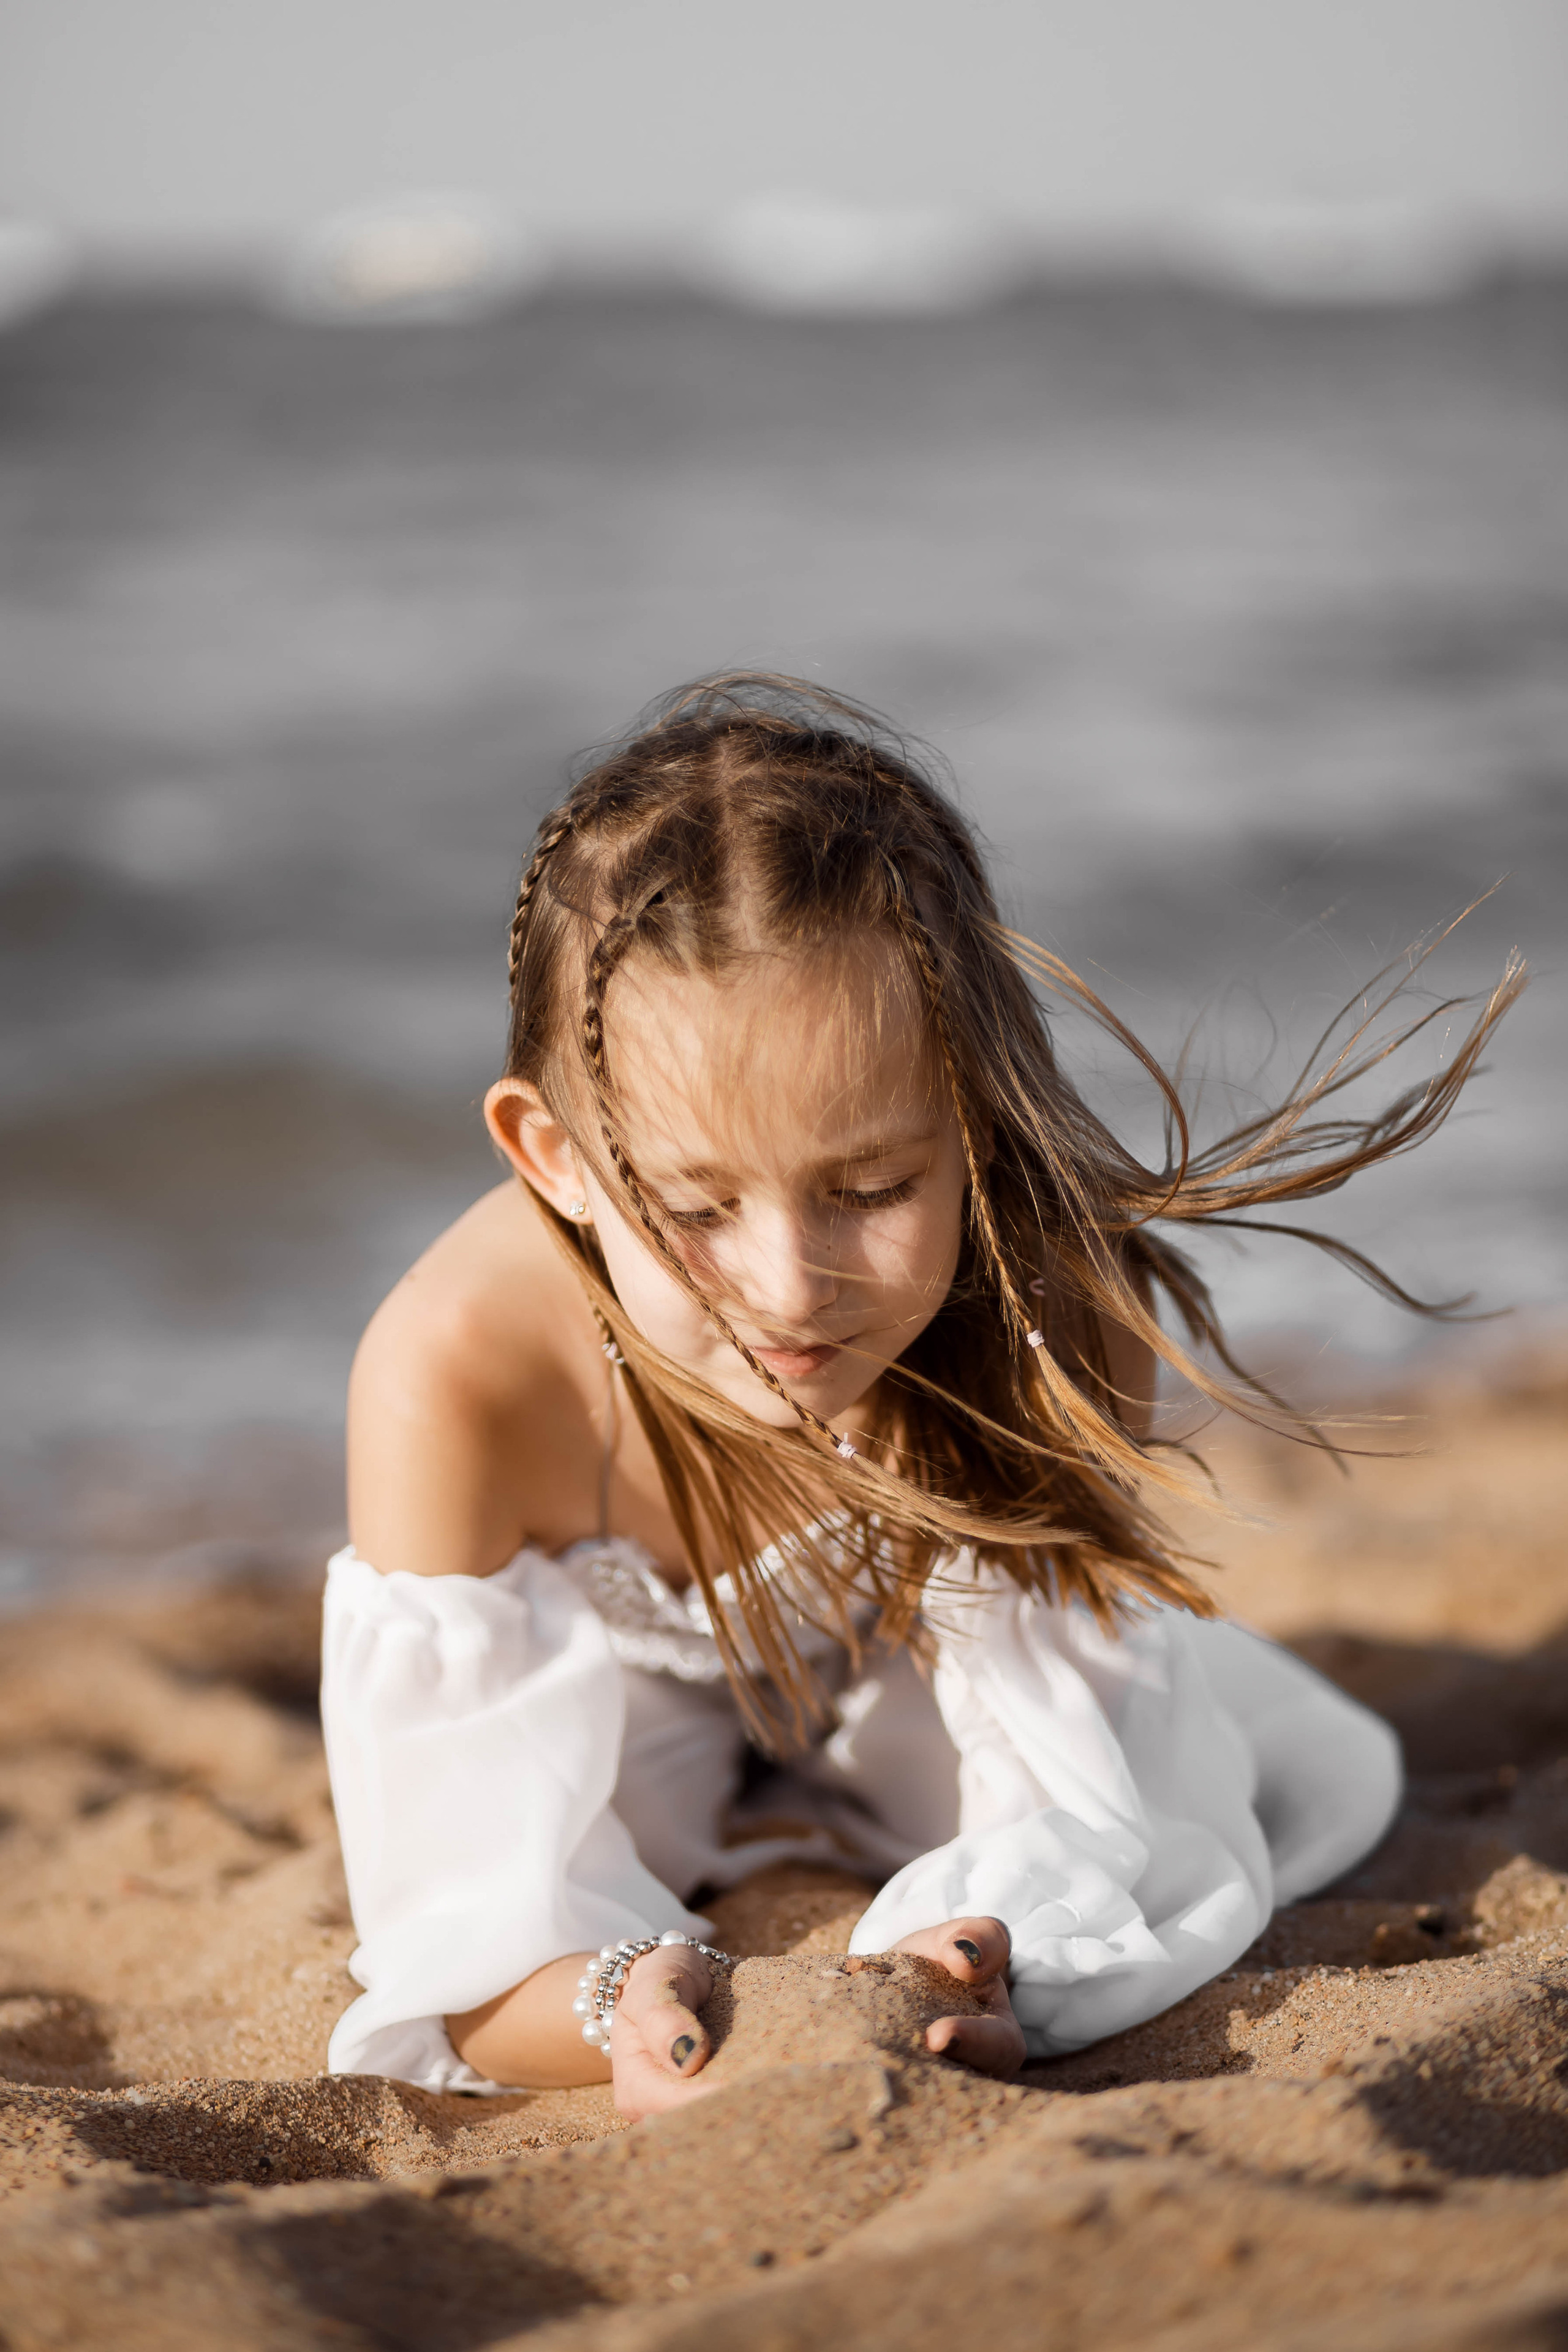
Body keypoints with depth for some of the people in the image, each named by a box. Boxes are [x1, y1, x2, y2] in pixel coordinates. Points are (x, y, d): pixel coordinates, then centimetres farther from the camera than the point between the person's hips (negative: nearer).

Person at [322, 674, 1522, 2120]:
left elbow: (1081, 1814, -37)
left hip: (915, 1624, 1)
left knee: (1316, 1792, -7)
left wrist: (960, 1981, -61)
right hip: (629, 1652, 0)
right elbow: (464, 1916, -41)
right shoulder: (457, 1382, -44)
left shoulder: (1053, 1312, -41)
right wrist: (619, 2009, -66)